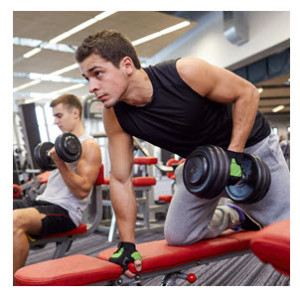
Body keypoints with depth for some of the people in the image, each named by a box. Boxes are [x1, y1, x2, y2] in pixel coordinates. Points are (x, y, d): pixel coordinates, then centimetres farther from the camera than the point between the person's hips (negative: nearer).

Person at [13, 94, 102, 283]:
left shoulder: (89, 146, -6)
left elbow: (82, 191, -16)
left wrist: (60, 163, -21)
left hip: (66, 210, -9)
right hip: (43, 201, 9)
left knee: (16, 220, -34)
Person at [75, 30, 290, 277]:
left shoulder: (186, 72, -33)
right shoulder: (115, 116, -19)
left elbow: (247, 93, -19)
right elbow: (121, 180, -12)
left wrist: (234, 155, -25)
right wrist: (127, 244, -13)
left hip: (250, 146, -4)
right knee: (176, 237, 5)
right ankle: (235, 216, 29)